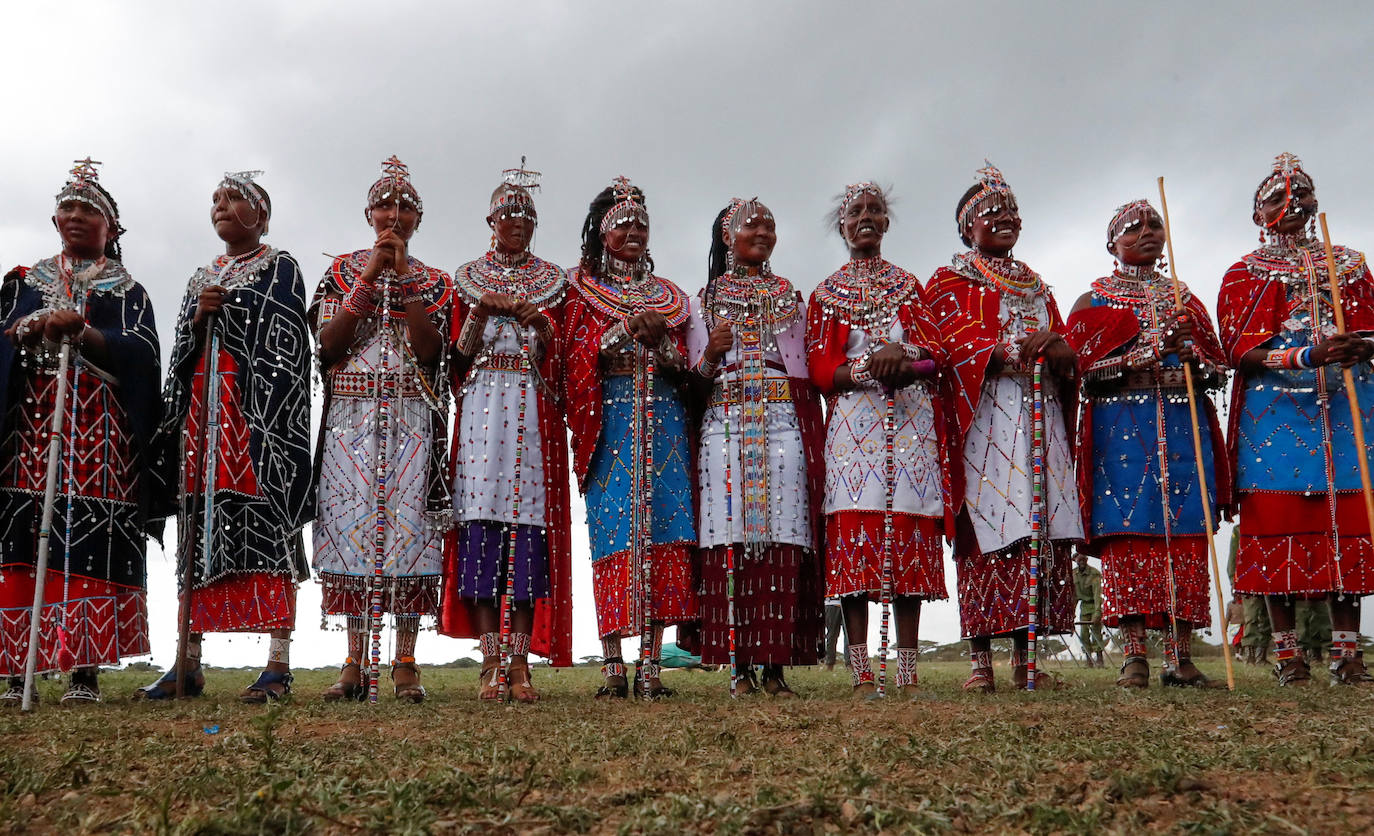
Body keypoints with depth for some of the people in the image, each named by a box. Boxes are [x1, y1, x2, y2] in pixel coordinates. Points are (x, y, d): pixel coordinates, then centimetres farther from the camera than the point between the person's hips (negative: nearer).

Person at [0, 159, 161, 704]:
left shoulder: (126, 288, 15)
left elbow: (140, 352, -1)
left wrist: (82, 333, -17)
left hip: (99, 427, -2)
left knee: (89, 537, -11)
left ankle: (84, 670, -10)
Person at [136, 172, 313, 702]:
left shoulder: (280, 268, 6)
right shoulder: (202, 277, 24)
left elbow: (285, 345, -5)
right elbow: (182, 349, 18)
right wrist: (199, 319, -2)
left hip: (257, 408, -6)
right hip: (201, 407, 6)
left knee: (264, 519, -12)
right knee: (199, 525, 2)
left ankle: (279, 664, -12)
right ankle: (189, 663, 5)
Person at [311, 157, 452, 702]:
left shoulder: (434, 281, 12)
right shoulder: (343, 270, 13)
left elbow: (429, 348, -5)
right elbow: (328, 342, -2)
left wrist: (403, 279, -8)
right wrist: (370, 276, -6)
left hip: (413, 417, 0)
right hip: (352, 416, 1)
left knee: (408, 523, -7)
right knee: (353, 523, -3)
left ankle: (405, 662, -2)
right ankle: (355, 664, 2)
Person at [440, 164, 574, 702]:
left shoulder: (552, 281, 18)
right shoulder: (467, 279, 18)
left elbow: (558, 360, 10)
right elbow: (458, 357, 10)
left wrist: (538, 324, -8)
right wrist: (481, 314, -6)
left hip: (534, 411, 0)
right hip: (481, 406, 0)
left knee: (528, 518, -9)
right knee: (481, 516, -10)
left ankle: (520, 662, -7)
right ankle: (490, 662, -8)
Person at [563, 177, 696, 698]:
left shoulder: (668, 295, 22)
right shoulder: (581, 288, 13)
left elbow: (686, 367, 16)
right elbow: (575, 356, 0)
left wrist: (660, 341, -4)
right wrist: (628, 328, -11)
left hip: (663, 419, 3)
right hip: (610, 417, -3)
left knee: (663, 531, -7)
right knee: (613, 534, -11)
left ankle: (651, 664, -5)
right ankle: (613, 666, -8)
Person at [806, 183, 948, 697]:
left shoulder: (909, 286, 20)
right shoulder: (826, 293, 15)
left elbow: (936, 352, 8)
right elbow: (820, 369, 3)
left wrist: (902, 355, -13)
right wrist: (871, 367, -14)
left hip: (911, 421, 2)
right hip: (853, 422, -2)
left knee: (911, 537, -5)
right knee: (855, 536, -11)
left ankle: (908, 676, -2)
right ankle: (861, 675, -9)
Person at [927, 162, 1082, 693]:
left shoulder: (1037, 287, 27)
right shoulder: (949, 283, 10)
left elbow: (1063, 351, 19)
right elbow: (959, 345, -6)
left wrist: (1064, 356, -5)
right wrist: (1027, 348, -15)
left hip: (1041, 418, 5)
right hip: (983, 420, -5)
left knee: (1041, 533, -4)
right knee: (987, 532, -12)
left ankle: (1025, 656, 0)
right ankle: (981, 659, -11)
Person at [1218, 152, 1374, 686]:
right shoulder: (1244, 275, 11)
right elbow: (1241, 352, -2)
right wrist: (1309, 355, -17)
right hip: (1275, 412, -2)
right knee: (1279, 527, -6)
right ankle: (1287, 654, 0)